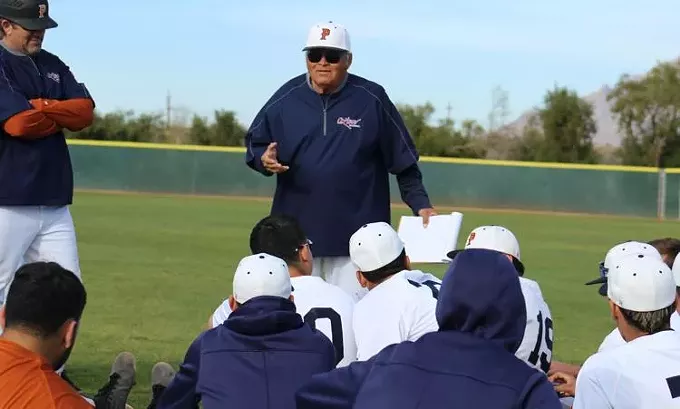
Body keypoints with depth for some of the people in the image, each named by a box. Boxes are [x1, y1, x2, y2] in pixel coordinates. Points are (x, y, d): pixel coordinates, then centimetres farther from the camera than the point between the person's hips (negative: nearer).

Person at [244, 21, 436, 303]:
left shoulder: (372, 99, -2)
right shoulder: (286, 98, 2)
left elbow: (402, 159, 2)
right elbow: (254, 142, 11)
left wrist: (420, 204, -3)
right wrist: (264, 160, -11)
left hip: (356, 236, -2)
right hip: (296, 233, 2)